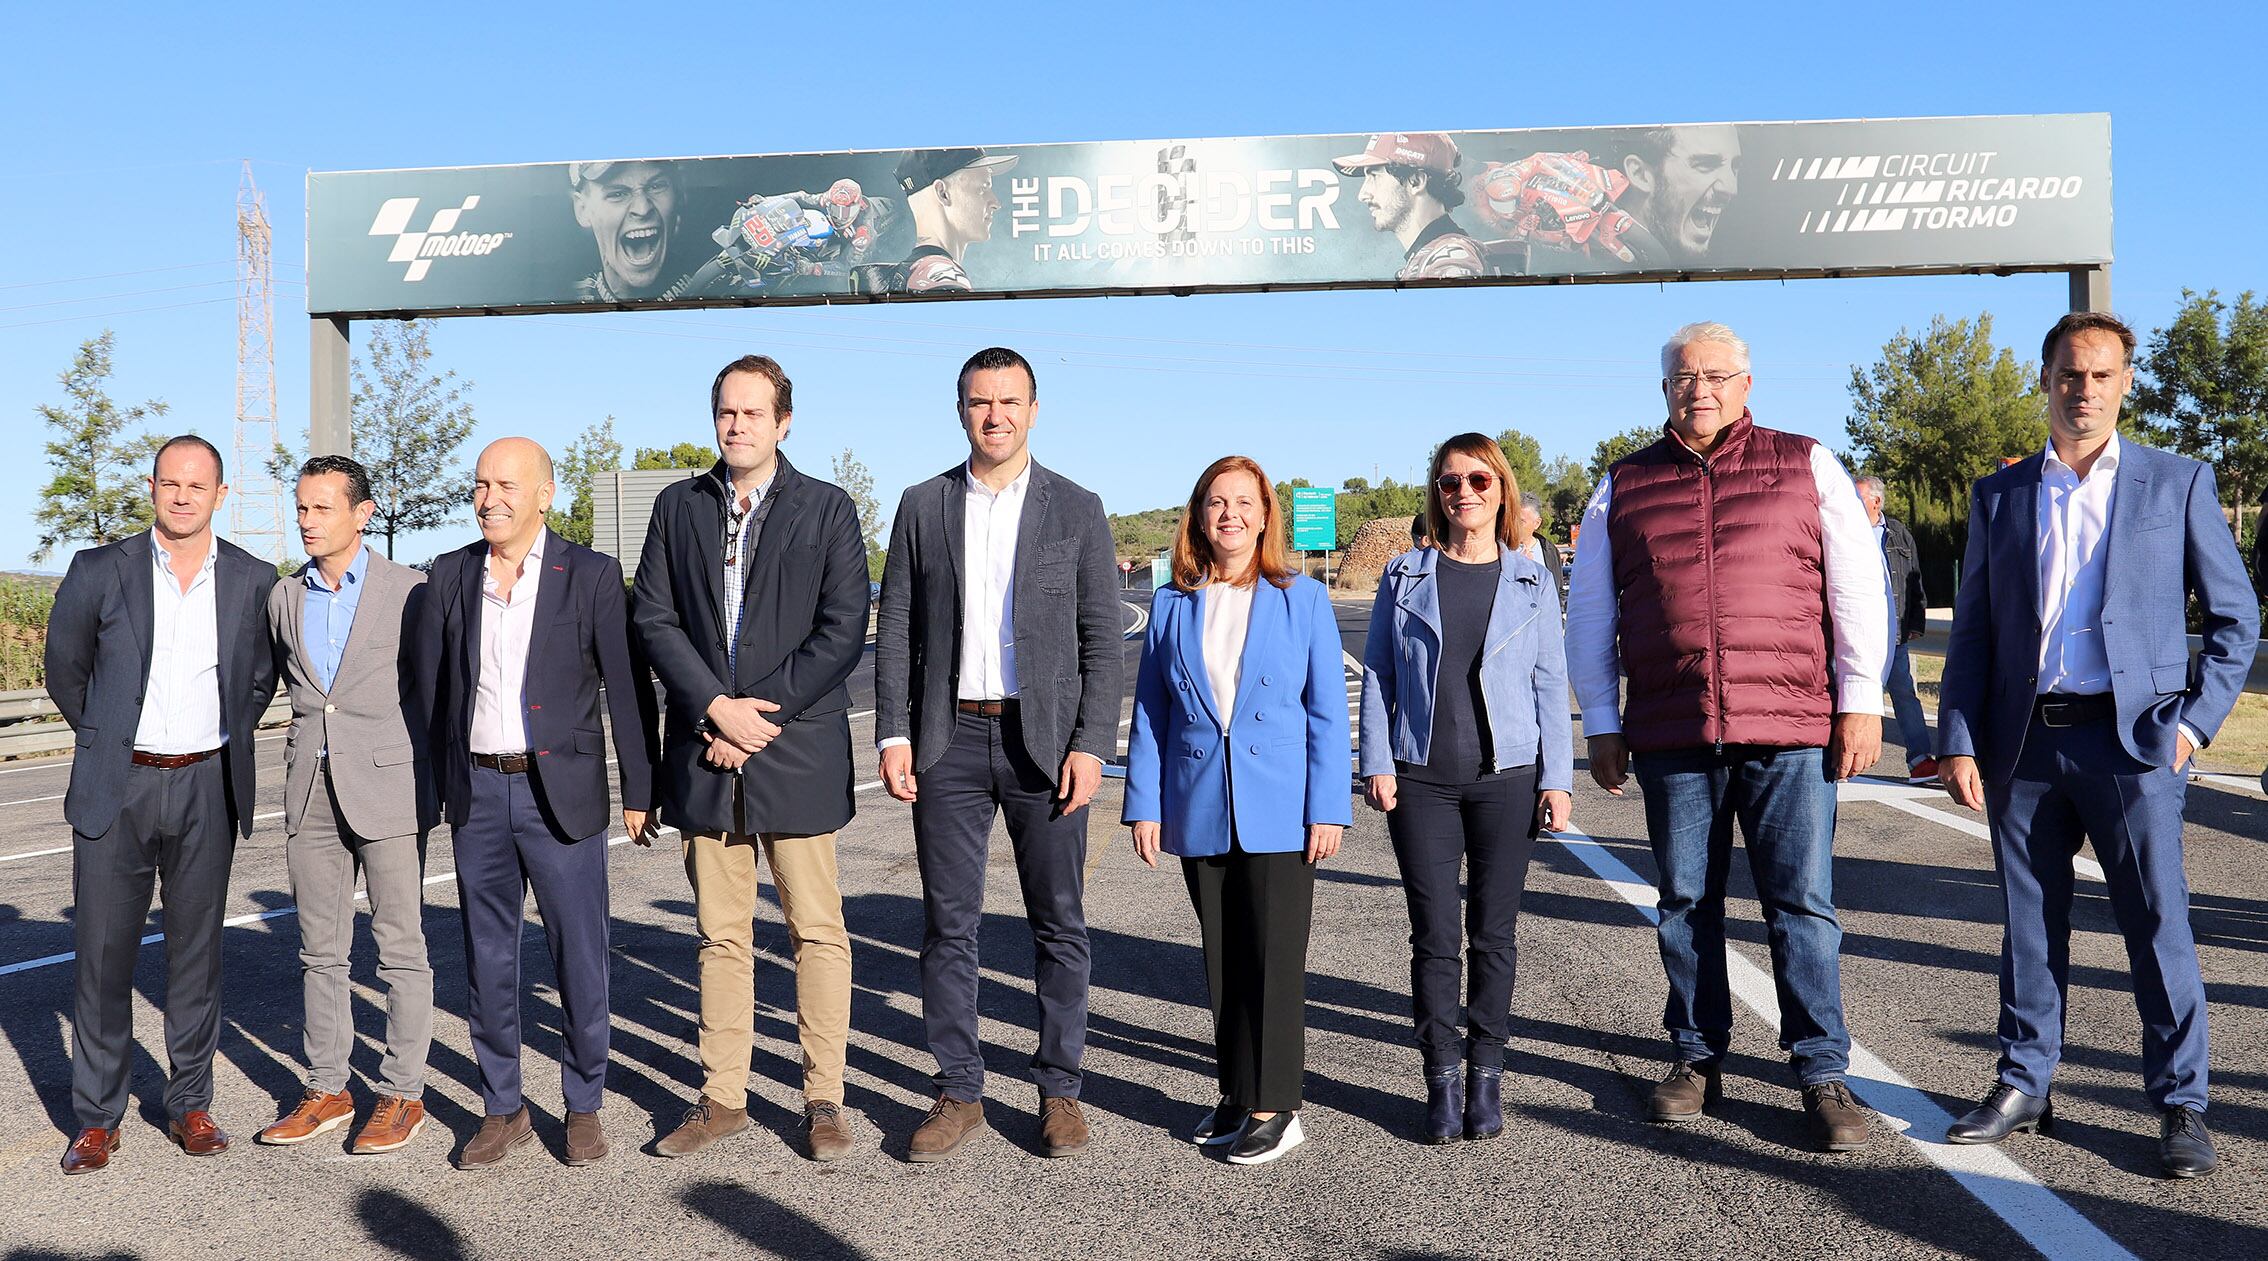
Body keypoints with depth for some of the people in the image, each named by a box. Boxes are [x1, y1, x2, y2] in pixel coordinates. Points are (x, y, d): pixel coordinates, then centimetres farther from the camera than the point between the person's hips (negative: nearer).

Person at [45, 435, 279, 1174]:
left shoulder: (254, 580, 2)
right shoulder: (100, 571, -2)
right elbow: (64, 671, 10)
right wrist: (108, 740, 14)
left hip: (206, 788, 1)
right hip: (116, 787, -1)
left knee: (196, 951, 8)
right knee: (102, 953, 2)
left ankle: (190, 1104, 19)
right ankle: (97, 1119, 14)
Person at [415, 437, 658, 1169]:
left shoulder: (591, 576, -4)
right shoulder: (450, 575, 6)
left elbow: (627, 688, -3)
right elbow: (429, 684, 11)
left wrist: (639, 791, -4)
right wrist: (437, 785, 9)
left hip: (561, 792, -3)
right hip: (477, 792, 4)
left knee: (579, 957, 3)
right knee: (487, 959, 10)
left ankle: (583, 1107, 20)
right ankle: (502, 1110, 24)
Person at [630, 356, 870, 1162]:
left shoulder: (828, 509, 2)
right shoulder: (678, 507, 11)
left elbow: (844, 632, -5)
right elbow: (653, 618, 4)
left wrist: (761, 713, -12)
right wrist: (716, 707, -10)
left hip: (798, 753, -3)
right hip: (705, 753, 3)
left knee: (817, 930, 2)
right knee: (721, 934, 10)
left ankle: (823, 1100, 13)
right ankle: (722, 1097, 20)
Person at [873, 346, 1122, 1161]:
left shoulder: (1077, 510, 3)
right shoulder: (922, 507, 7)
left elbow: (1102, 638, 0)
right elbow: (894, 630, 7)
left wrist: (1091, 744, -8)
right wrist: (893, 735, -2)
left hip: (1045, 741, -1)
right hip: (949, 740, 1)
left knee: (1059, 924, 6)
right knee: (948, 926, 6)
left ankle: (1059, 1089, 19)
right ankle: (959, 1093, 18)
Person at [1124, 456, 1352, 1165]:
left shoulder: (1302, 599, 0)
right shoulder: (1172, 606, 6)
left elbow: (1327, 712, -2)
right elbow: (1149, 714, 8)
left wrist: (1328, 809, -8)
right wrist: (1144, 806, 2)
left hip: (1279, 813, -3)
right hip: (1200, 813, 3)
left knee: (1274, 959, 0)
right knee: (1221, 960, 11)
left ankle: (1273, 1105, 11)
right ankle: (1236, 1093, 24)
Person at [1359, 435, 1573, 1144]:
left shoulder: (1531, 582, 7)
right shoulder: (1405, 576, 7)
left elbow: (1551, 684, 6)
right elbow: (1376, 672, 6)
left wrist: (1557, 779, 0)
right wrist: (1377, 764, -3)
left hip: (1506, 778, 0)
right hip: (1421, 780, 0)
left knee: (1493, 933, 7)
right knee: (1435, 934, 1)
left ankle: (1485, 1074, 19)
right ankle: (1442, 1079, 11)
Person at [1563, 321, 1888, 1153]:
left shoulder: (1806, 467, 8)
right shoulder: (1624, 488, 12)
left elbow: (1859, 587, 6)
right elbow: (1590, 614, 13)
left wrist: (1861, 703, -1)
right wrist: (1600, 726, 9)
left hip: (1791, 732, -1)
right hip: (1671, 737, 2)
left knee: (1803, 904, 0)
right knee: (1685, 905, 8)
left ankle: (1822, 1074, 11)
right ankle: (1697, 1059, 22)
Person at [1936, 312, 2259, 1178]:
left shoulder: (2178, 483, 6)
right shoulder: (1998, 497, 11)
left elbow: (2235, 616, 8)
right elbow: (1971, 631, 9)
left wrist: (2195, 718, -3)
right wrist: (1957, 741, 1)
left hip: (2130, 739, -2)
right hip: (2023, 744, 2)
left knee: (2158, 924, -1)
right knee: (2030, 923, 9)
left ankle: (2181, 1107, 12)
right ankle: (2024, 1086, 21)